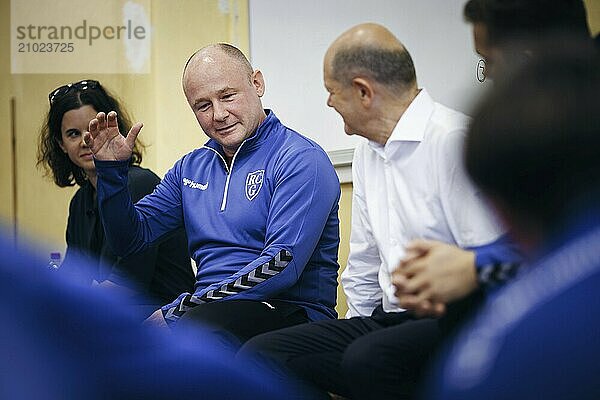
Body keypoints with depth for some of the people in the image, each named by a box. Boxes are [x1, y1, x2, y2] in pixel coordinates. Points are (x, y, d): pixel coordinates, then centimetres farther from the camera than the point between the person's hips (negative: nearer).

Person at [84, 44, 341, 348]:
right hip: (205, 307, 6)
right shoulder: (191, 168, 18)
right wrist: (111, 169, 2)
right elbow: (130, 239, 19)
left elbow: (282, 265, -18)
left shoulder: (300, 159, -6)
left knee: (196, 326, -38)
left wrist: (178, 311, -19)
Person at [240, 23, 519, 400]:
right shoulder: (368, 152, 16)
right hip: (386, 319, 8)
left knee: (368, 360, -37)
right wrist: (356, 323, 20)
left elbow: (495, 265, -18)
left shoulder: (455, 142, -12)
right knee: (262, 354, -8)